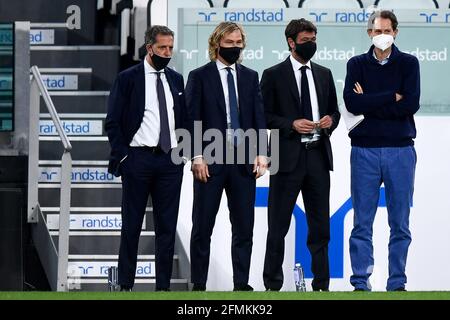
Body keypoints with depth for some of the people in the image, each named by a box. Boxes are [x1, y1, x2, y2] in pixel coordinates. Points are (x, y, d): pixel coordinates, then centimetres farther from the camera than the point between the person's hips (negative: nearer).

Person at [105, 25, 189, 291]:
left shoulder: (176, 79, 12)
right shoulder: (128, 79, -1)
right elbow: (113, 122, -2)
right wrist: (122, 156, -9)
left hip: (170, 160, 4)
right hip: (138, 158, -4)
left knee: (167, 226, 3)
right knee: (132, 226, 1)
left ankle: (164, 285, 7)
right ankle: (126, 284, 5)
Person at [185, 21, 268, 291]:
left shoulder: (250, 77, 12)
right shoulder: (200, 76, 2)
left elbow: (259, 118, 9)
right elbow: (192, 119, -2)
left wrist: (261, 153, -2)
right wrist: (197, 156, -11)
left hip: (244, 160, 3)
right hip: (211, 160, -3)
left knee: (244, 226, 3)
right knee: (203, 227, 0)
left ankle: (241, 283, 7)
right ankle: (199, 284, 5)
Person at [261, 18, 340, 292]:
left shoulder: (324, 74, 13)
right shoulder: (274, 75, 0)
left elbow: (334, 111, 20)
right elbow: (265, 116, -3)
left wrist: (330, 121, -3)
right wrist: (292, 124, -16)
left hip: (318, 156, 4)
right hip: (288, 156, -4)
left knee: (320, 225, 6)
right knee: (278, 225, 1)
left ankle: (321, 283, 11)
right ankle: (273, 284, 6)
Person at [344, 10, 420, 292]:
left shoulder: (408, 64, 7)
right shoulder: (357, 65, 9)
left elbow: (411, 104, -9)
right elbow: (352, 103, -8)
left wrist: (370, 103, -7)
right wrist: (392, 97, -10)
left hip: (400, 150, 0)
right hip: (365, 150, 0)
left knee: (400, 224, 2)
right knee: (362, 223, 0)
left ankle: (397, 283, 7)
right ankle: (361, 282, 3)